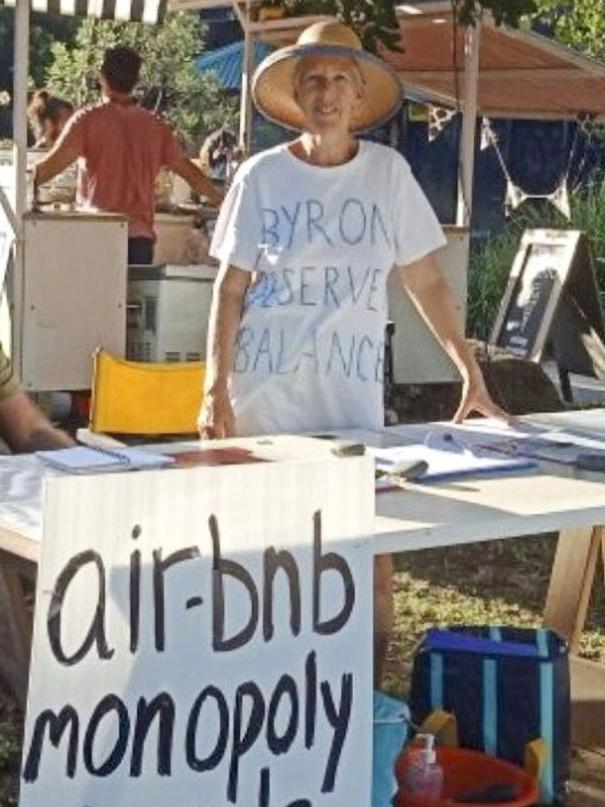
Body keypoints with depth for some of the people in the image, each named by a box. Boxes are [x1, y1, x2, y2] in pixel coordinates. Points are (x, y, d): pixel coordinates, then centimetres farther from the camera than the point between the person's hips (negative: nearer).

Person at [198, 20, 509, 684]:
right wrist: (214, 391, -5)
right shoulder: (262, 176, 0)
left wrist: (472, 374, 6)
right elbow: (230, 289, 2)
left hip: (352, 390, 1)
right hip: (265, 390, -1)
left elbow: (425, 283, 8)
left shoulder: (388, 172, 3)